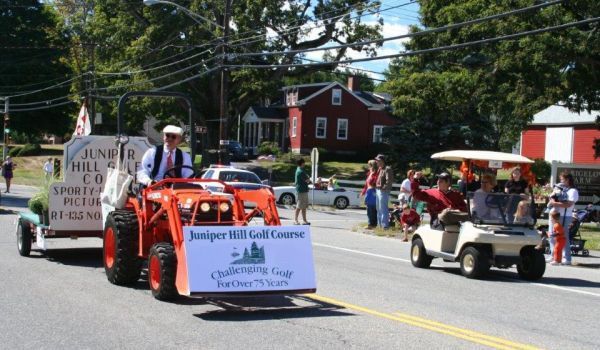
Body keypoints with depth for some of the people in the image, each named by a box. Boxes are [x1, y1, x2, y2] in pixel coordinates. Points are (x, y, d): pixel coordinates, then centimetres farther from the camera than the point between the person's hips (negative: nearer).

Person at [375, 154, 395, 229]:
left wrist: (383, 187, -20)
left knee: (383, 209, -9)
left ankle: (385, 225, -6)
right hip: (378, 190, 10)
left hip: (383, 191, -10)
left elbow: (389, 181, -20)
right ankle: (379, 224, 26)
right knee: (379, 209, 16)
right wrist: (377, 186, 12)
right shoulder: (380, 169, 17)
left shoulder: (387, 169, -12)